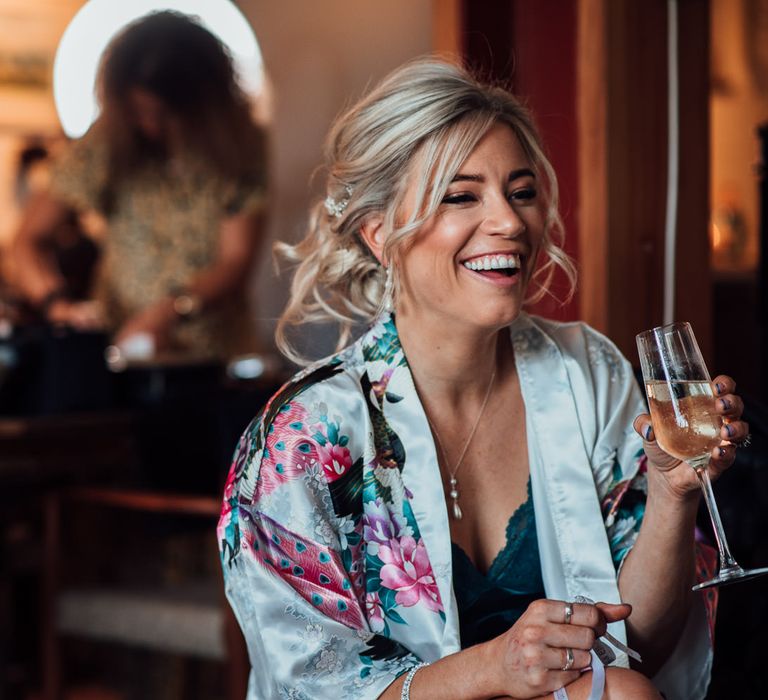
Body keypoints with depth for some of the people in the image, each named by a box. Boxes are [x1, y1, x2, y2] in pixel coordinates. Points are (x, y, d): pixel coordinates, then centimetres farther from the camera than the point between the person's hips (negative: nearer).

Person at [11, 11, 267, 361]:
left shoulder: (239, 145, -2)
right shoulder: (105, 145, -1)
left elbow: (236, 262, -6)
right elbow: (30, 240, 0)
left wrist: (171, 311, -25)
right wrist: (59, 304, -21)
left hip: (217, 355, 0)